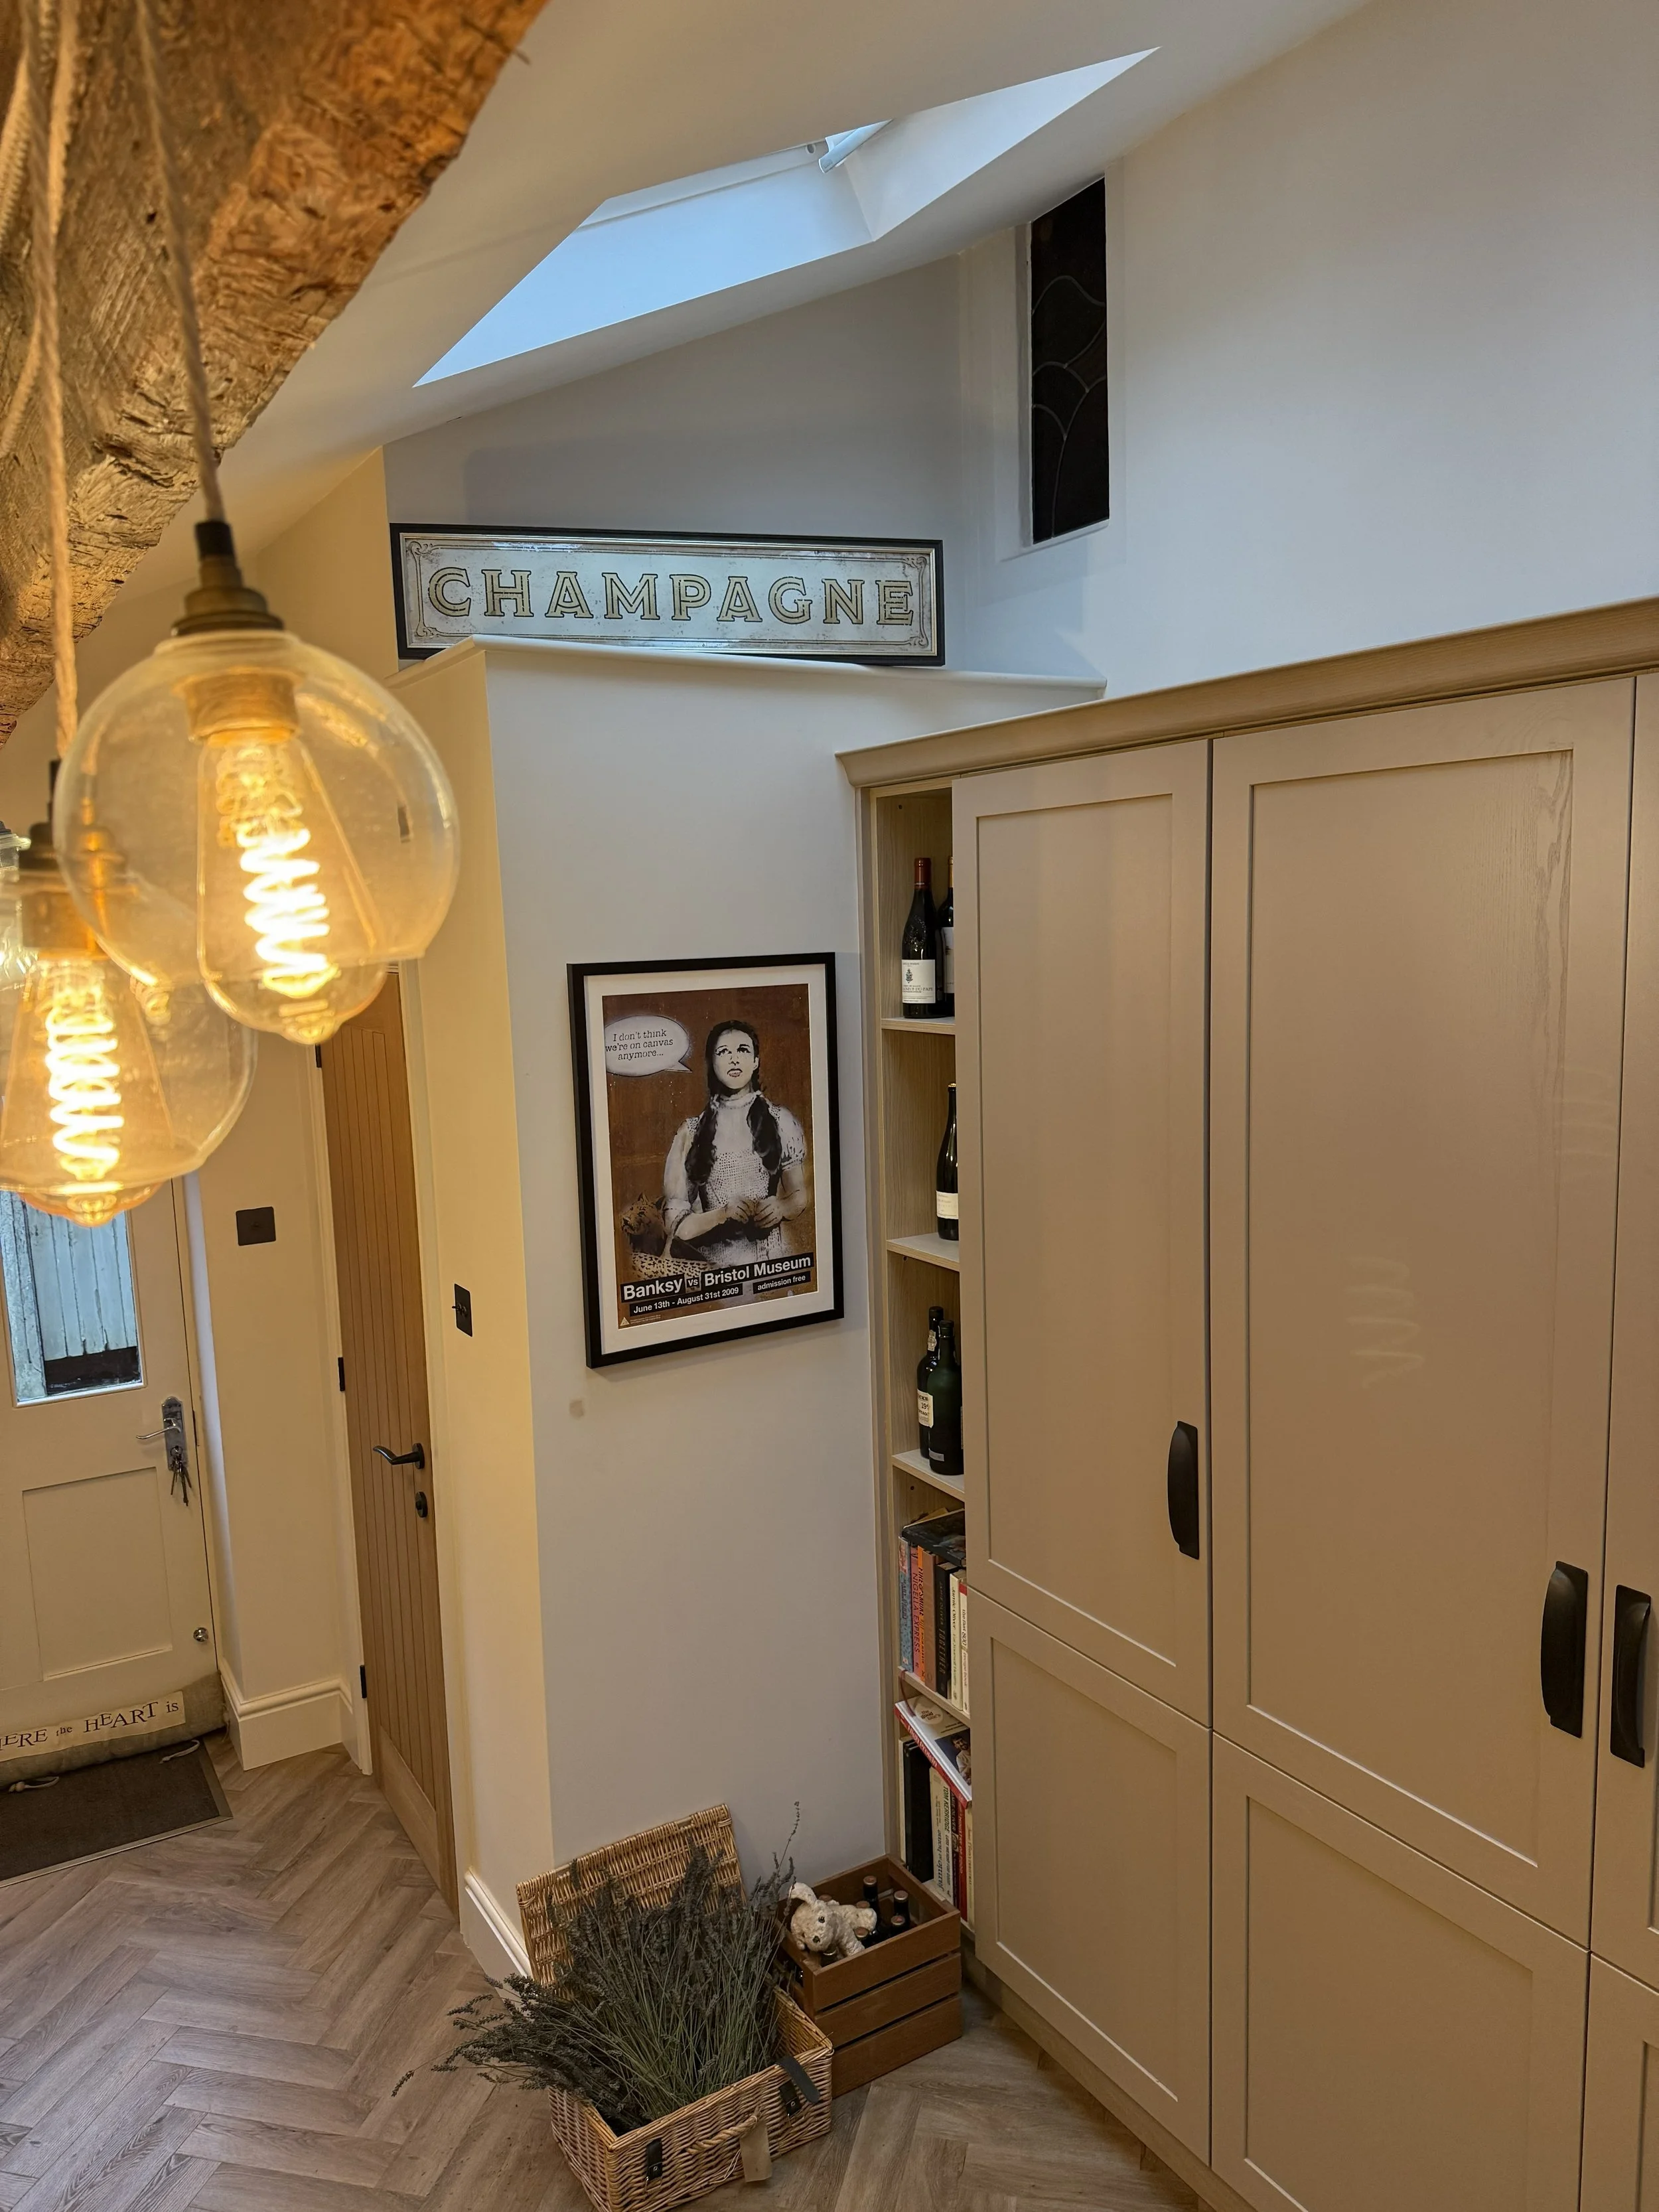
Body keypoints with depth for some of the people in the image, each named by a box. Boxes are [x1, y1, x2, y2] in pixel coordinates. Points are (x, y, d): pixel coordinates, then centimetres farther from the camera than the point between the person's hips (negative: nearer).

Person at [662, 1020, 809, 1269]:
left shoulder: (781, 1121, 9)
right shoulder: (691, 1131, 8)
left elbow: (800, 1195, 18)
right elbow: (675, 1224, 3)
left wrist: (782, 1207, -4)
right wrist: (721, 1214, -15)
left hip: (766, 1258, -1)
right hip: (705, 1261, 1)